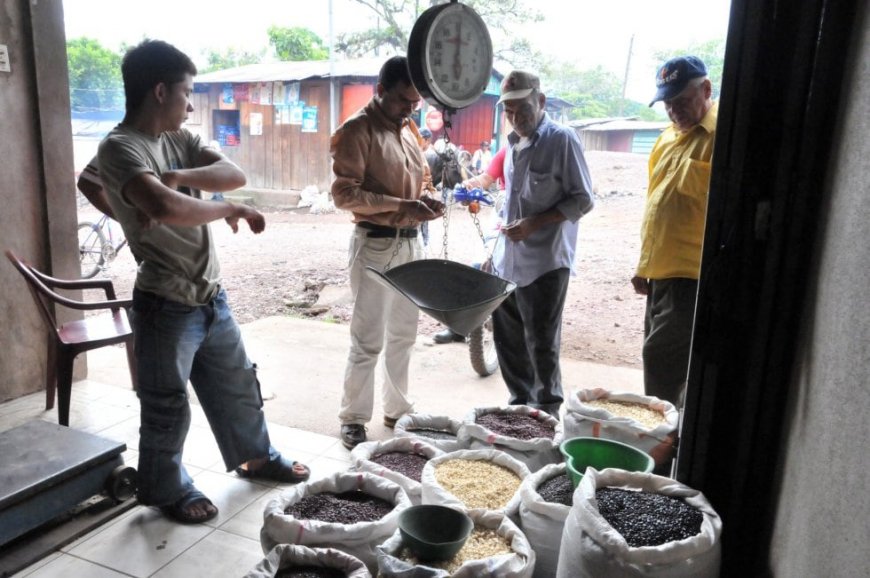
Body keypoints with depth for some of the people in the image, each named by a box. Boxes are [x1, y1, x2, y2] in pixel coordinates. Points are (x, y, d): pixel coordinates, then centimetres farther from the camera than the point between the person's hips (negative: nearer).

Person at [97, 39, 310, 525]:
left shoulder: (179, 138, 9)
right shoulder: (119, 148, -16)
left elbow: (235, 174, -4)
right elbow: (167, 208, -33)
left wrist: (178, 177, -19)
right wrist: (231, 210, -19)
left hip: (211, 295, 8)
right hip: (166, 306, -8)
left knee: (238, 384, 22)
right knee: (168, 407, 9)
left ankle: (256, 456, 42)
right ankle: (169, 489, 31)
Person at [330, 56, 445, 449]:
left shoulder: (409, 130, 13)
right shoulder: (357, 130, -10)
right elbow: (344, 194, -17)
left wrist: (426, 200, 0)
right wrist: (402, 206, -25)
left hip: (411, 243, 7)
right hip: (375, 244, -7)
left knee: (403, 335, 15)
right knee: (369, 340, -2)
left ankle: (397, 409, 29)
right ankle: (353, 419, 13)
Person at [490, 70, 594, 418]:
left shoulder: (562, 140, -9)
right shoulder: (514, 143, 13)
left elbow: (583, 200, -10)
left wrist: (535, 223, -19)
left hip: (544, 263, -7)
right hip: (507, 260, 7)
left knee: (541, 345, 1)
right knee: (507, 340, 13)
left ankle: (547, 413, 17)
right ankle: (520, 404, 29)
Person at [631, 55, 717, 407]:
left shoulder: (720, 135, -11)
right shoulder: (668, 138, 16)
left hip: (693, 275, -8)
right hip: (659, 272, 9)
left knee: (661, 357, -10)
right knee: (663, 360, 15)